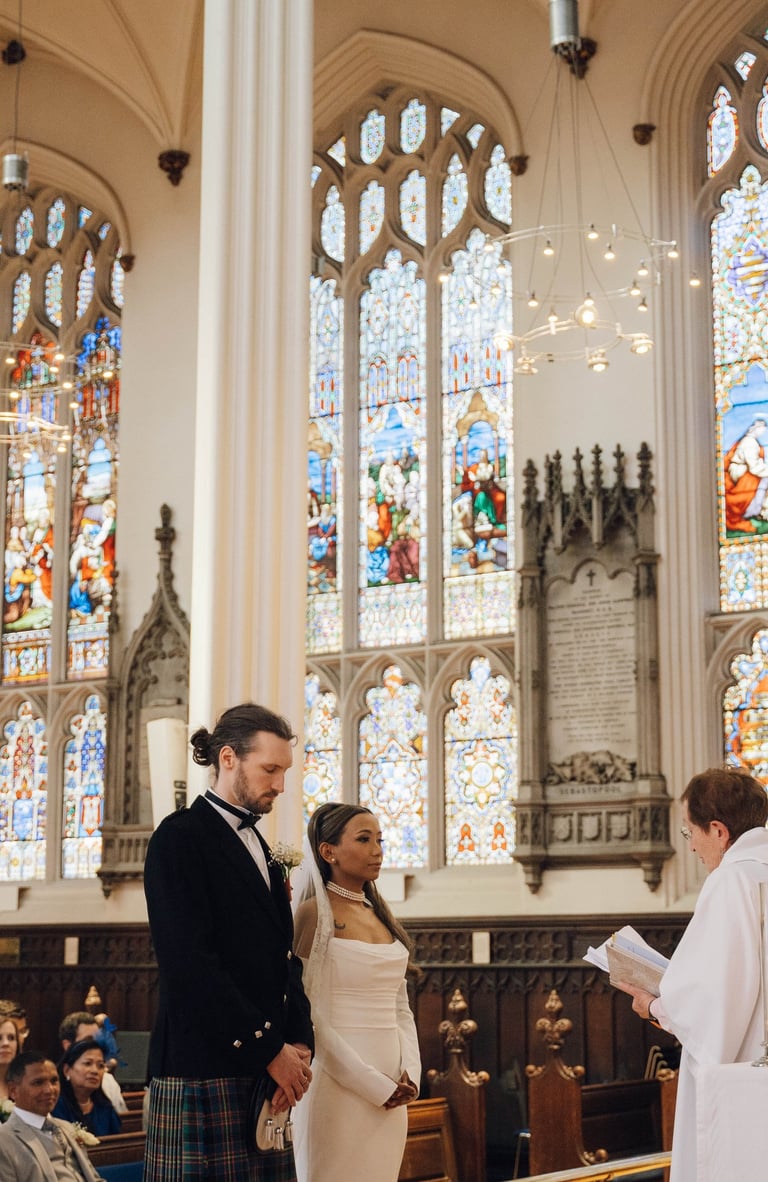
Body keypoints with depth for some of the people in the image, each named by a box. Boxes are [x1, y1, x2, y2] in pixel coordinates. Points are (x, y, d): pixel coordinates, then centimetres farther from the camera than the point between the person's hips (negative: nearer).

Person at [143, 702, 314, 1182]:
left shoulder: (260, 848, 19)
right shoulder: (181, 836, -6)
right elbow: (190, 963, -15)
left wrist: (300, 1043, 1)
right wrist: (269, 1049, -13)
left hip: (266, 1070, 7)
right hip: (203, 1070, -7)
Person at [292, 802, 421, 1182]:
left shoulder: (381, 915, 13)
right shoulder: (314, 914, -8)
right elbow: (311, 1016, -13)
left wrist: (410, 1073, -1)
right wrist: (373, 1085, -15)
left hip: (391, 1093, 7)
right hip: (340, 1087, -7)